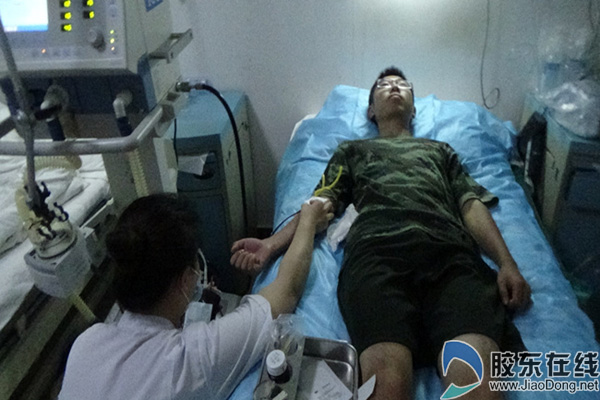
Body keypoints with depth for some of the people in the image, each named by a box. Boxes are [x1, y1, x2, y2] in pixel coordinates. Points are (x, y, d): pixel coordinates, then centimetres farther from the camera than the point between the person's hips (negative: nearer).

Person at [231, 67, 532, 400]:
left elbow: (472, 207, 24)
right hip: (376, 250, -1)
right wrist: (272, 244, 2)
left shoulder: (440, 150, 39)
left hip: (450, 251, 2)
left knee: (476, 373, -30)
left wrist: (507, 264, 5)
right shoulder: (351, 150, 36)